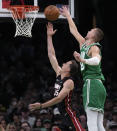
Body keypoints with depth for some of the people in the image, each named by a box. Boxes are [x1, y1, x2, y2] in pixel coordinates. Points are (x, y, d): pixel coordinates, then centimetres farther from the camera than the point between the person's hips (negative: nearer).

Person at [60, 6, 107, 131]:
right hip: (97, 86, 9)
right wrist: (68, 16, 43)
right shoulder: (83, 44, 21)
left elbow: (96, 60, -27)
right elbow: (74, 31, 36)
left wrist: (83, 60, -44)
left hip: (92, 83, -9)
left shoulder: (94, 47, -5)